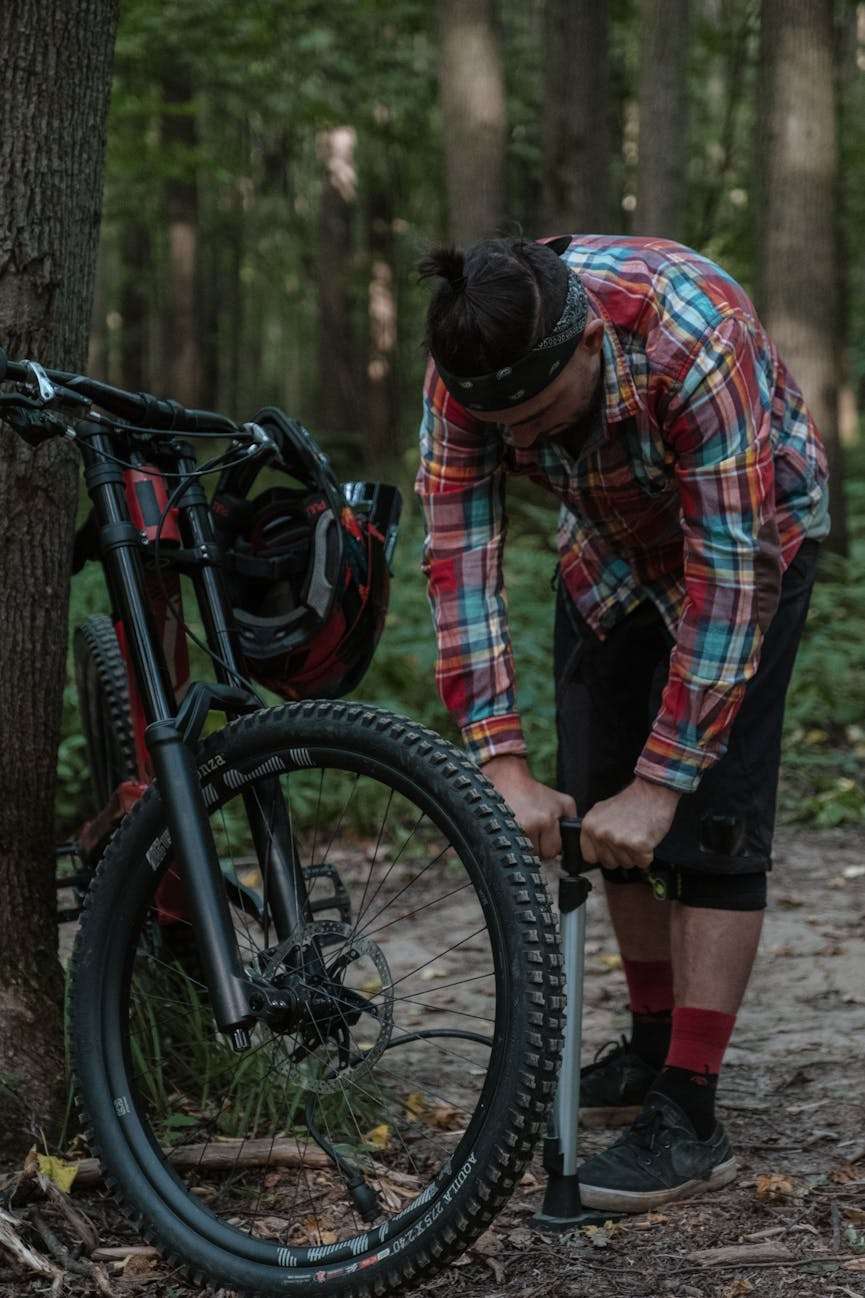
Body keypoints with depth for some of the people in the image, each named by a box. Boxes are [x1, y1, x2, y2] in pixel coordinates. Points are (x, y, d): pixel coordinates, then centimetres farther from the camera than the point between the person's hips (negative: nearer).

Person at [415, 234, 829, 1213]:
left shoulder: (695, 344, -41)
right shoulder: (471, 363, -27)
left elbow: (728, 578, -38)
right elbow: (460, 560, -25)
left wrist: (660, 783, -37)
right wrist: (501, 766, -32)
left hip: (753, 534, -5)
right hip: (610, 545, 5)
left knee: (709, 819, -13)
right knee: (599, 807, 6)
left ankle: (688, 1119, -10)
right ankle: (654, 1044, 24)